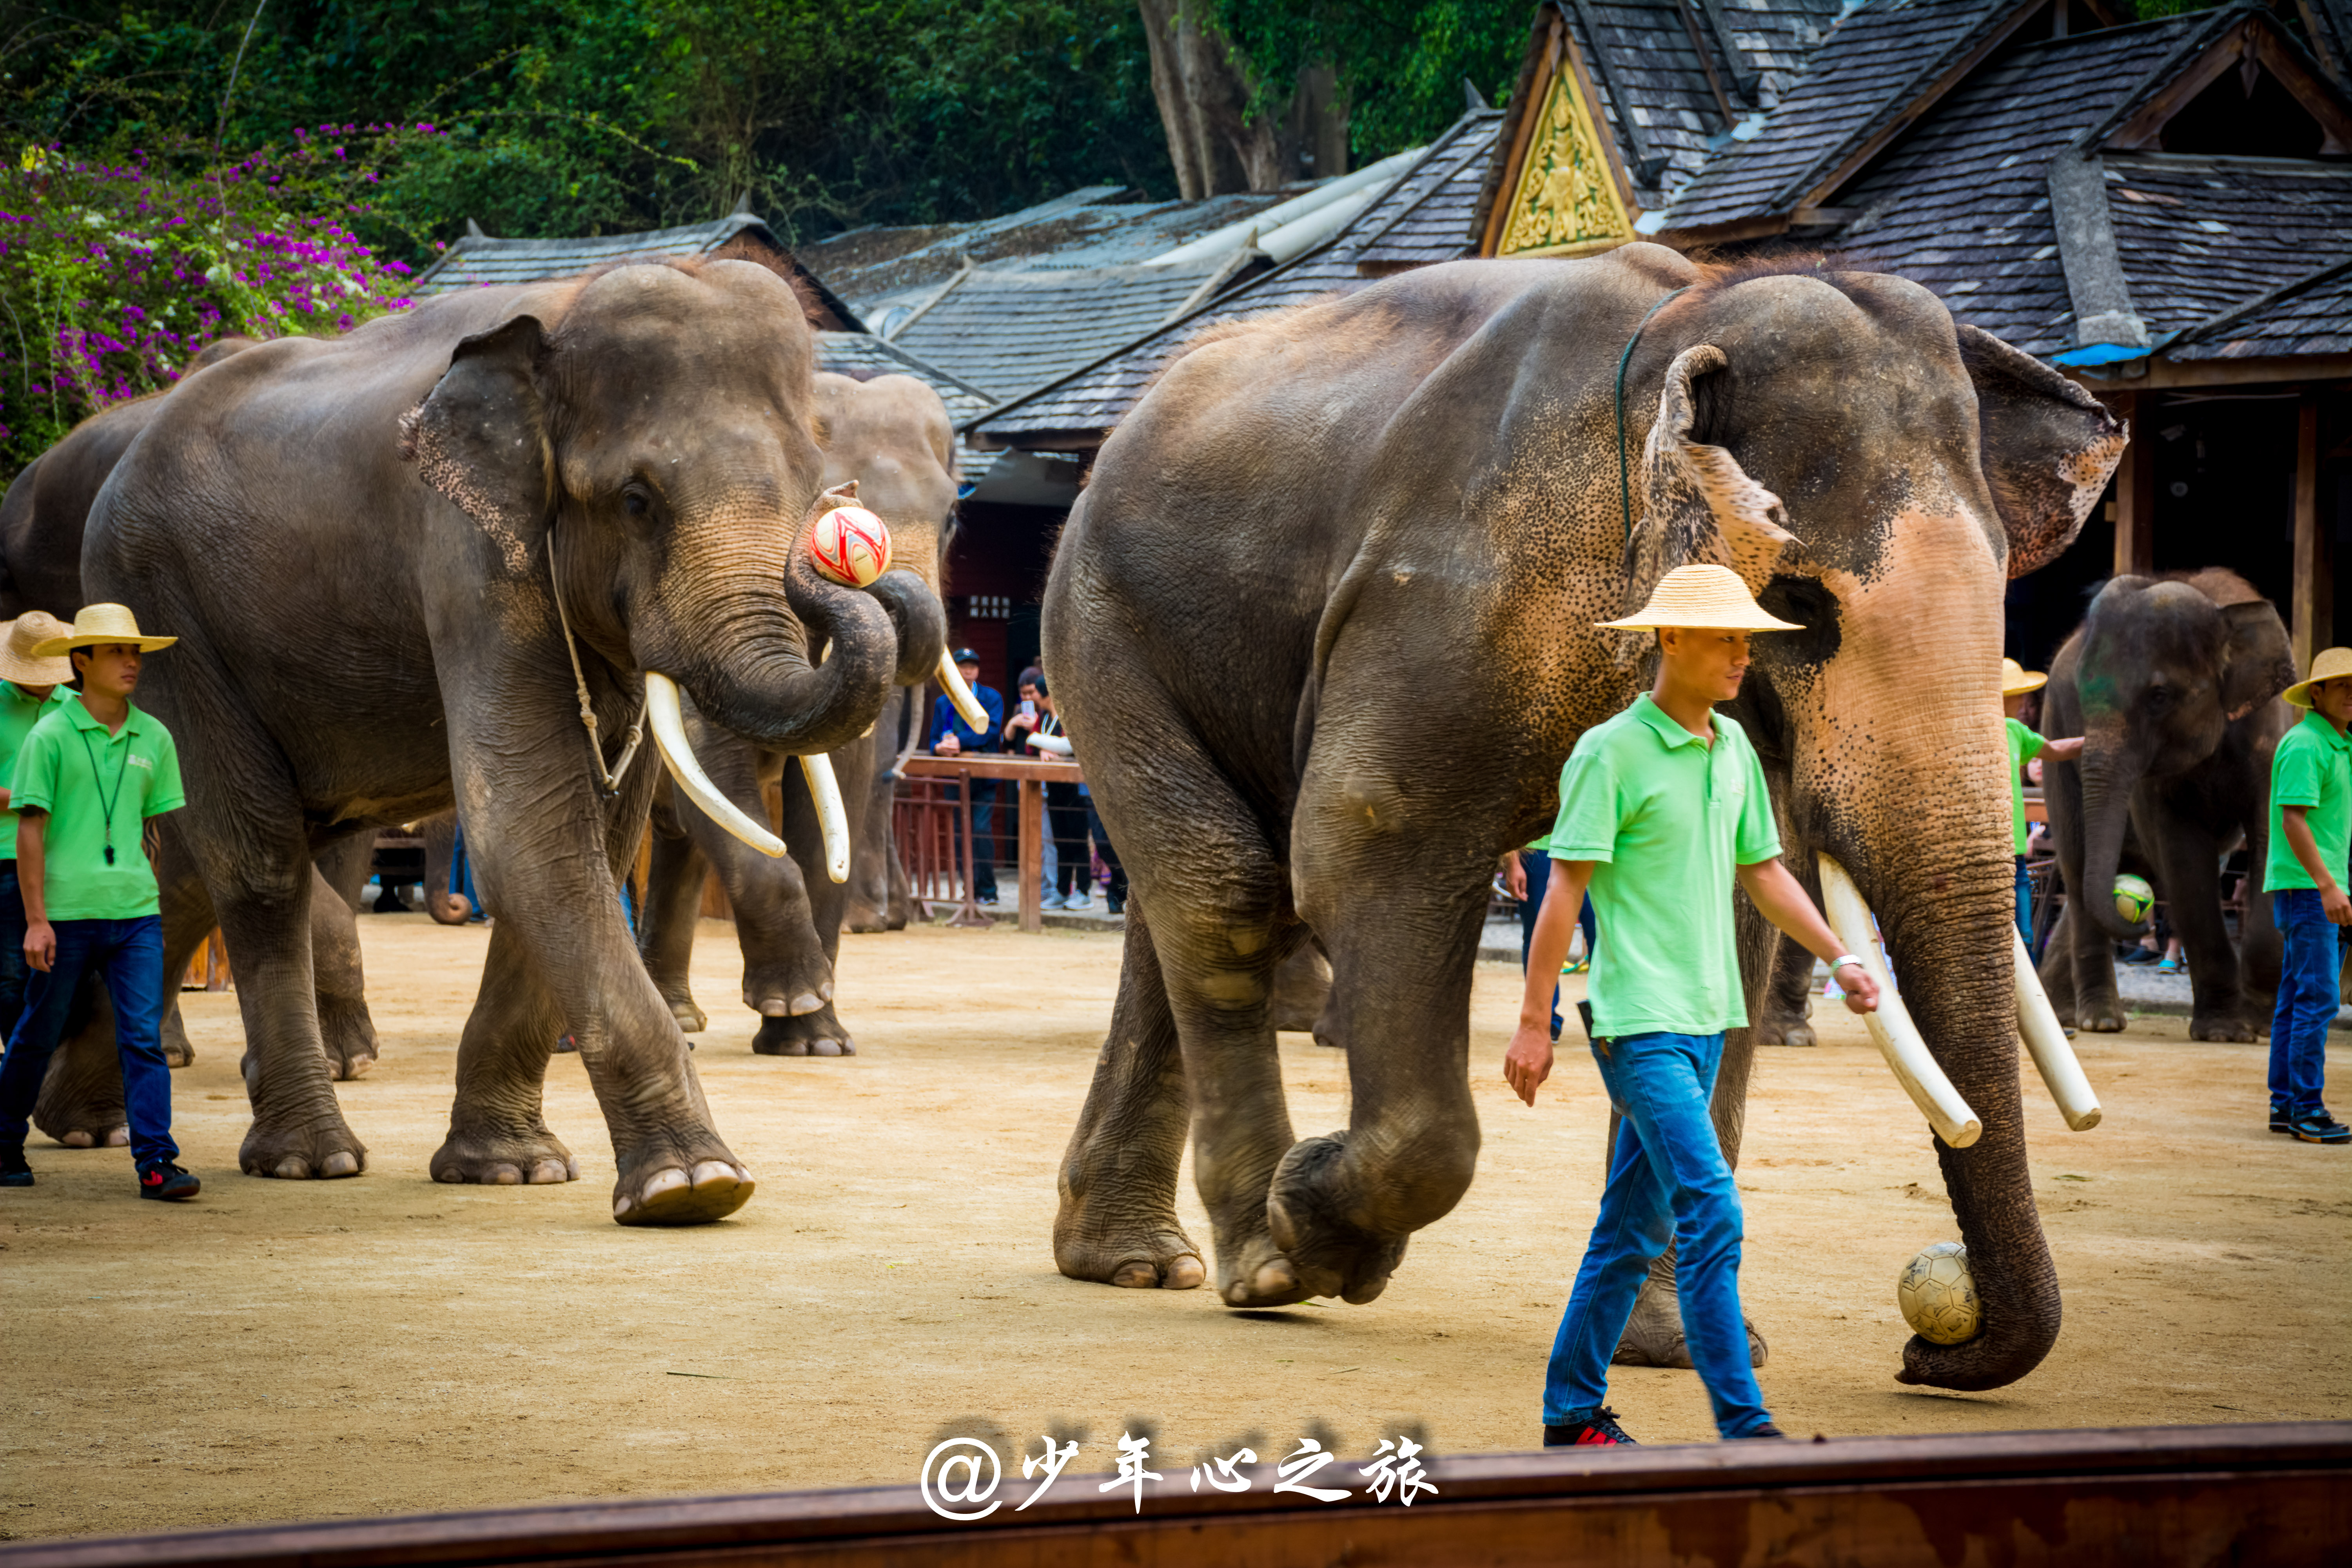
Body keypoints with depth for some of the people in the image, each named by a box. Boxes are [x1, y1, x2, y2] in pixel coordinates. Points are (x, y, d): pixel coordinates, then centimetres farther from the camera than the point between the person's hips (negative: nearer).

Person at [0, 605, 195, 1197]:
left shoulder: (153, 738, 9)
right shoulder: (50, 737, -4)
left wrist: (174, 913, 14)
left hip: (136, 911, 3)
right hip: (67, 912, -3)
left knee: (144, 1037, -6)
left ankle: (156, 1162, -8)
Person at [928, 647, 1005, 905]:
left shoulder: (992, 698, 4)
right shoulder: (943, 703, 15)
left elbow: (990, 730, -10)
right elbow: (934, 740, 12)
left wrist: (959, 742, -18)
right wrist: (941, 747, -12)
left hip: (983, 778, -4)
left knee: (981, 830, -12)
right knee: (960, 833, 3)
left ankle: (988, 890, -8)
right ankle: (971, 889, 9)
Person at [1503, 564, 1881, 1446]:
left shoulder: (1732, 747, 13)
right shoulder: (1611, 752, -10)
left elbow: (1761, 871, 22)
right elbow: (1566, 887, -11)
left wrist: (1840, 959, 14)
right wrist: (1533, 1022, -13)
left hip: (1705, 1018, 8)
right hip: (1638, 1019, -8)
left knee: (1634, 1226, 12)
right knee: (1711, 1215, -15)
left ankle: (1574, 1413, 19)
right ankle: (1744, 1426, -16)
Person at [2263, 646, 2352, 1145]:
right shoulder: (2303, 745, -13)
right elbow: (2294, 820, -20)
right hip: (2305, 887, -10)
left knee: (2296, 996, 10)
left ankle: (2286, 1103, 13)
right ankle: (2306, 1109, -11)